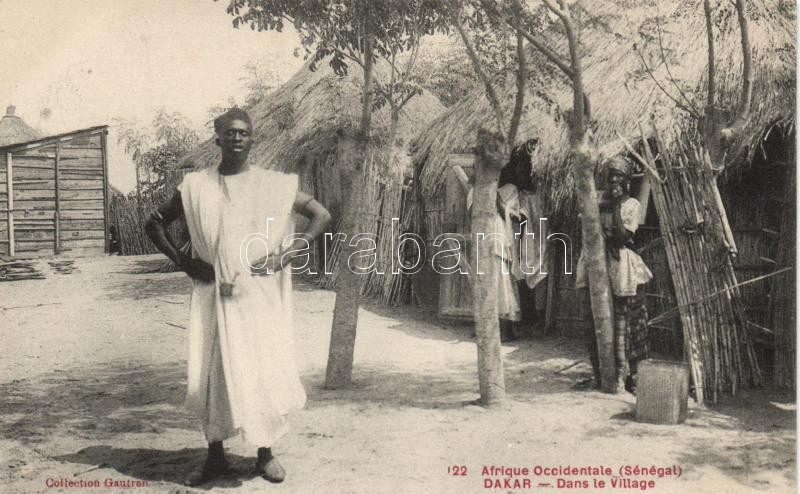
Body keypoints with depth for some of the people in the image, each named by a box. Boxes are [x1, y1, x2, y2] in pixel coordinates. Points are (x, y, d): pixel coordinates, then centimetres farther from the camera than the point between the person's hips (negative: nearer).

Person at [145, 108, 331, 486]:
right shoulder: (196, 186, 5)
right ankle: (215, 456, 20)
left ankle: (265, 454, 18)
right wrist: (181, 261, 1)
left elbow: (322, 216, 4)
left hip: (260, 294, -1)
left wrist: (288, 254, -5)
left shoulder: (273, 184, 2)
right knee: (210, 372, 4)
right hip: (213, 295, 1)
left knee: (265, 370, 0)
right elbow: (155, 224, 14)